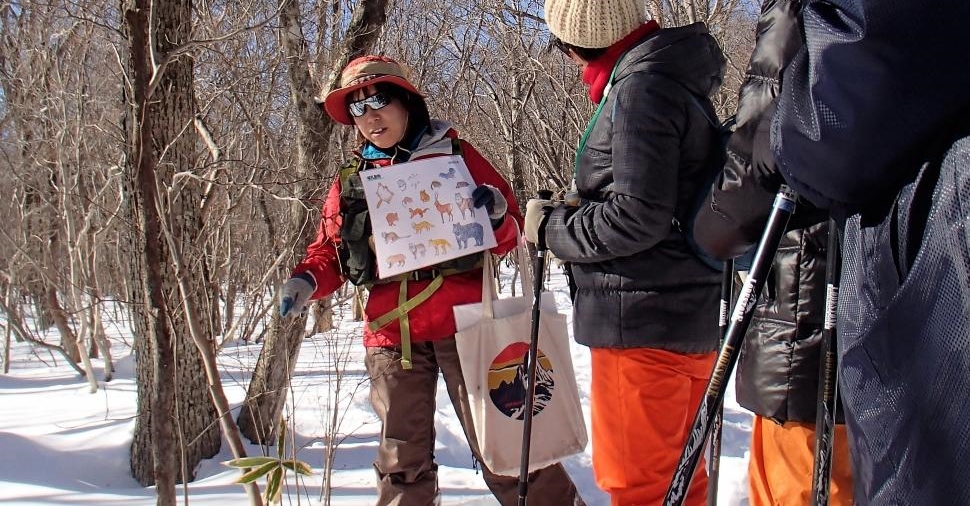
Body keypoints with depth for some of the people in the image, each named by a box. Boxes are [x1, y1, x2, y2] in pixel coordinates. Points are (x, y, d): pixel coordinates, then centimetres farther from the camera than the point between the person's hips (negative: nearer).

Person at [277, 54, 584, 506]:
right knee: (401, 461, 12)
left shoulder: (455, 155, 5)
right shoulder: (350, 181, 12)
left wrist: (496, 216, -18)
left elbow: (509, 235, 4)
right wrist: (306, 281, -3)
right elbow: (328, 252, 18)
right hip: (389, 333, 3)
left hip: (463, 322, -3)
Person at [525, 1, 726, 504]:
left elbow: (635, 217, -21)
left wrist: (550, 228, -7)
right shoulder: (673, 79, 15)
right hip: (690, 314, 10)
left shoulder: (641, 86, -15)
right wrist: (570, 213, 12)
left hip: (644, 319, -10)